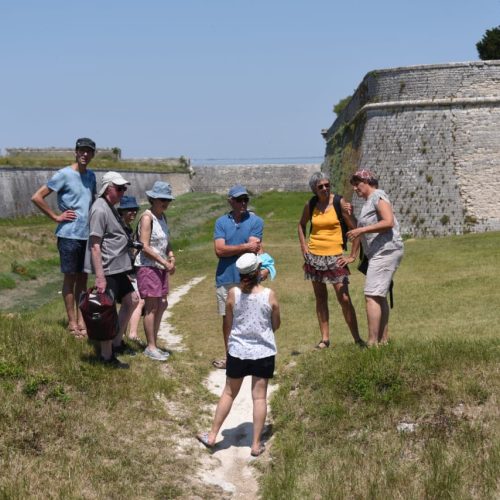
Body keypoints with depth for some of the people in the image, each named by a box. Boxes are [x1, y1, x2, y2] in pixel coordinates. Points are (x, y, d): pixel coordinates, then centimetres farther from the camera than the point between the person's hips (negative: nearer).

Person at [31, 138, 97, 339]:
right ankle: (72, 323, 8)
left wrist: (92, 217, 12)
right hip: (69, 235, -6)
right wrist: (56, 217, -11)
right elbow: (37, 197, -13)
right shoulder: (64, 175, -10)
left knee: (83, 277, 10)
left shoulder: (91, 175, 10)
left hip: (87, 235, 6)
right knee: (70, 278, 2)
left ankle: (81, 319, 18)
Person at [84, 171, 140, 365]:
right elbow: (95, 245, -21)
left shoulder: (110, 208, 14)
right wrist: (100, 277, -24)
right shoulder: (100, 210, -17)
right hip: (107, 270, -11)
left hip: (118, 268, 11)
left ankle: (117, 342, 30)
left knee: (131, 300, 19)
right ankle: (107, 356, 9)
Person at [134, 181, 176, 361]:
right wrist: (165, 262, -17)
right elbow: (145, 247, -18)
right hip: (147, 267, -8)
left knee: (161, 305, 11)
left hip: (160, 267, 8)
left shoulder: (162, 217, 12)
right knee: (152, 307, -4)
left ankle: (154, 344, 21)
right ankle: (151, 347, 5)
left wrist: (171, 257, -1)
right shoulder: (147, 217, -13)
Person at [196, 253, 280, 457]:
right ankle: (256, 444, 12)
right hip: (264, 352, -1)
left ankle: (212, 436, 22)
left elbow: (227, 325, 1)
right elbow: (276, 325, 2)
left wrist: (228, 346, 17)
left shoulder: (233, 294, -8)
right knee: (259, 397, 7)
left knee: (229, 393, 15)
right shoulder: (269, 295, -10)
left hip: (237, 351, 1)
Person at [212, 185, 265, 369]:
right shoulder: (221, 222, 5)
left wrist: (230, 250, -10)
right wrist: (245, 247, -11)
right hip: (225, 278, 3)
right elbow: (219, 250, -7)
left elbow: (254, 250, -13)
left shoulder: (255, 221, -2)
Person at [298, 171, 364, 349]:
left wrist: (353, 256, -8)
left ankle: (357, 338, 1)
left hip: (335, 257, -4)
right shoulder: (310, 205, 4)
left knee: (344, 299, -8)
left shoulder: (339, 203, -7)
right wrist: (303, 246, 10)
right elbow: (301, 224, 23)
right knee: (320, 298, 9)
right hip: (314, 256, 4)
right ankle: (325, 339, 16)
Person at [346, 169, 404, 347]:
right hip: (378, 253, 11)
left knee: (371, 296, -16)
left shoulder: (378, 196, -8)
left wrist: (361, 230, -22)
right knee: (380, 297, 16)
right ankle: (384, 339, 23)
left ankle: (372, 343, -19)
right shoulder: (368, 201, 21)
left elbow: (388, 222, -21)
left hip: (385, 251, -11)